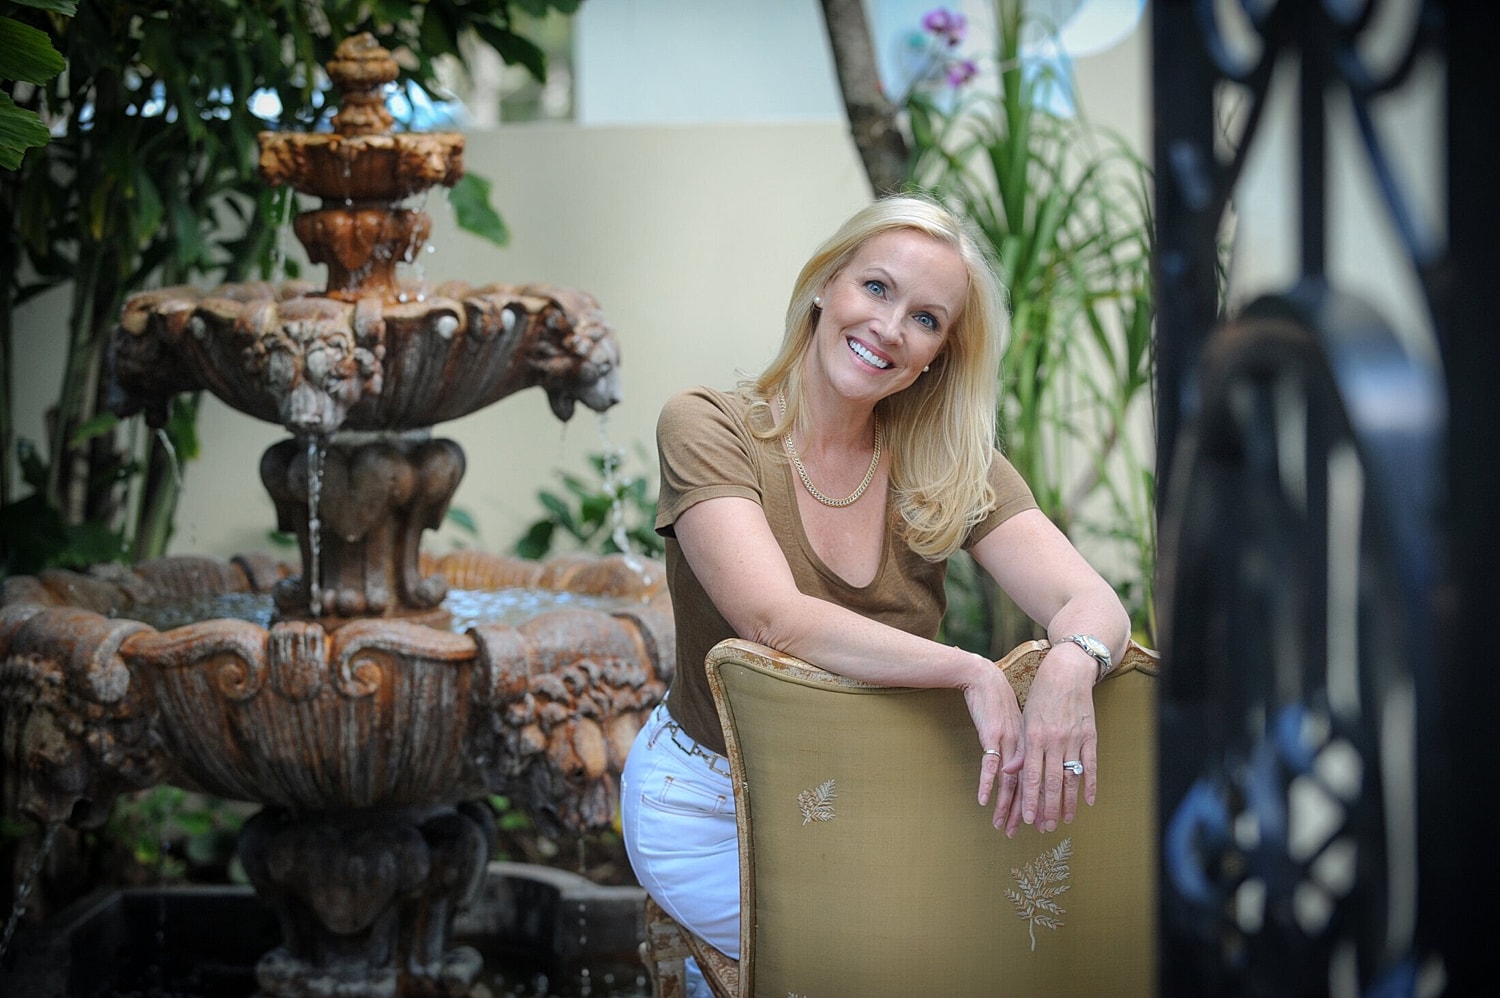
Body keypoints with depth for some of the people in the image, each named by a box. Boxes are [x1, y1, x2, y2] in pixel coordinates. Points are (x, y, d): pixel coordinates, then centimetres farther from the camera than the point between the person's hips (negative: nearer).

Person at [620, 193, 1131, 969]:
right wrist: (972, 672, -39)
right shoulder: (706, 429, -14)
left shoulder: (948, 464, -2)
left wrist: (1071, 666, -38)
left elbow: (1093, 601, -14)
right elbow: (777, 620, -28)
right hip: (714, 807, -4)